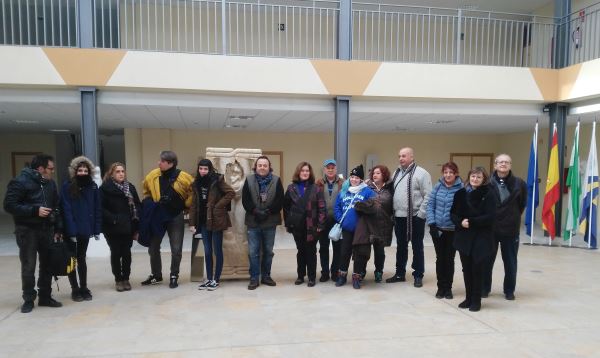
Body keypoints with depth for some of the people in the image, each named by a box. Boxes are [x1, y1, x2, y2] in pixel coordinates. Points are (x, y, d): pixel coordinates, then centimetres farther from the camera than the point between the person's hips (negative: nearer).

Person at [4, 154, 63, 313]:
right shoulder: (20, 182, -9)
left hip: (47, 229, 6)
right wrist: (35, 210, -20)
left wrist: (58, 229, 7)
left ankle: (45, 297, 22)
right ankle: (28, 299, 15)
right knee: (28, 267, 1)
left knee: (47, 264, 10)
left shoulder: (50, 183, 10)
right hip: (27, 230, -6)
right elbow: (9, 205, -15)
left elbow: (56, 207, 14)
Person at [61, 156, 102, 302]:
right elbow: (66, 210, -14)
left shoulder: (93, 186, -1)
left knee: (81, 258, 15)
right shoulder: (67, 186, -10)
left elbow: (97, 209, 0)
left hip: (85, 229, 3)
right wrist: (71, 231, -19)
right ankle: (75, 289, 20)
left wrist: (97, 229, -4)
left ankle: (83, 288, 23)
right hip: (71, 230, -3)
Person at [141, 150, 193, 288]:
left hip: (176, 217, -3)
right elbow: (147, 191, 14)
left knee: (176, 249, 2)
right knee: (153, 247, 12)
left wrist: (186, 204, -3)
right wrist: (149, 203, 5)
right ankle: (156, 275, 30)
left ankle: (174, 276, 21)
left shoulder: (183, 177, -15)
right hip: (157, 217, 3)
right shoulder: (152, 176, -6)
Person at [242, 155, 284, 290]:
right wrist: (256, 211, -15)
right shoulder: (249, 180, 2)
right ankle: (254, 278, 12)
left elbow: (280, 200, -6)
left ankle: (266, 276, 24)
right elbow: (245, 200, -3)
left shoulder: (276, 180, 0)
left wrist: (268, 212, -14)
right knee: (253, 252, 2)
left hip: (270, 222, 0)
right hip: (253, 222, 0)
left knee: (268, 251, 11)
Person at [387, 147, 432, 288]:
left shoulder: (421, 173, -9)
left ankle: (418, 275, 16)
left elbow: (428, 196, -13)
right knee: (401, 246, 15)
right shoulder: (397, 173, 13)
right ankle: (400, 273, 26)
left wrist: (421, 214, -17)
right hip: (399, 216, 6)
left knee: (417, 247, 5)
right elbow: (392, 193, 19)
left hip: (415, 217, -6)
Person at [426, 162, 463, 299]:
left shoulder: (462, 188, -9)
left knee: (449, 259, 9)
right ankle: (440, 287, 24)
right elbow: (430, 204, 2)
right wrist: (431, 223, -5)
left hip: (453, 230, -2)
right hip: (437, 229, 2)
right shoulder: (438, 186, 1)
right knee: (440, 258, 11)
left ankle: (448, 288, 24)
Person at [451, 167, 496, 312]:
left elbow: (489, 217, -12)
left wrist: (471, 221, -17)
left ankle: (476, 300, 15)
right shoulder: (461, 193, 6)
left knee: (477, 268, 1)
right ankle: (468, 298, 23)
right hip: (463, 236, 4)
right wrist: (460, 222, -13)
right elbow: (453, 213, 6)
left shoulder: (488, 194, -5)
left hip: (481, 237, -3)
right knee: (466, 268, 9)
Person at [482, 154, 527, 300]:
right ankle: (484, 288, 26)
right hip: (490, 228, -1)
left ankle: (509, 290, 27)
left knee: (510, 262, 11)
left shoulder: (519, 184, -4)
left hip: (511, 229, 1)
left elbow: (522, 204, 8)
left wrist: (513, 217, 6)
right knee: (487, 260, 11)